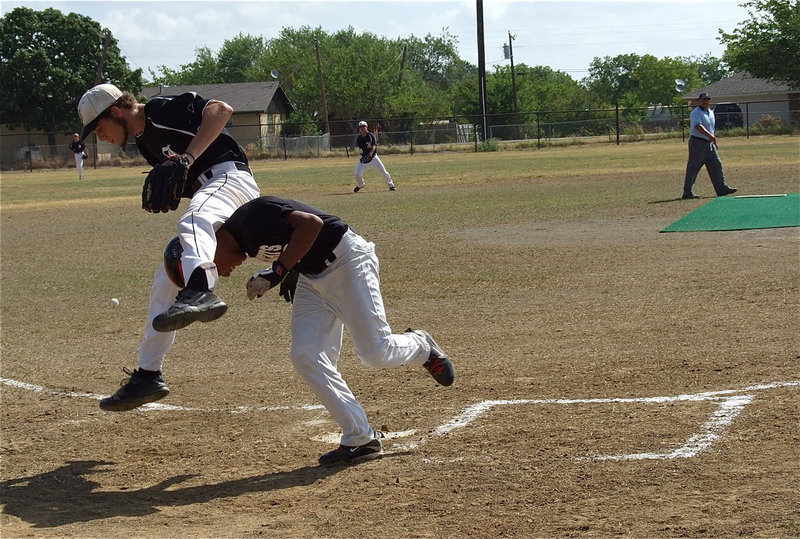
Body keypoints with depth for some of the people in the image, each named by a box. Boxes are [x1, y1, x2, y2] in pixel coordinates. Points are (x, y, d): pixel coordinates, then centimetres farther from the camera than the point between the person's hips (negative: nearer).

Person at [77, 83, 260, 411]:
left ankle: (200, 293, -72)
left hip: (231, 178, -11)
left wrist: (188, 157, -29)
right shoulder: (144, 141, 20)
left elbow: (221, 110, -21)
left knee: (194, 221, -42)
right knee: (165, 282, 14)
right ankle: (148, 375, 22)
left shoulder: (164, 110, -7)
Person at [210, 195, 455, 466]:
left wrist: (278, 271, -28)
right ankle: (360, 439, -1)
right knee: (306, 357, -5)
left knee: (376, 353, -10)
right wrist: (289, 273, 0)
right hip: (309, 277, 9)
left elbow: (311, 223, -31)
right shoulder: (242, 239, 6)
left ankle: (421, 347, 25)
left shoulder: (253, 214, -23)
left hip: (346, 260, -9)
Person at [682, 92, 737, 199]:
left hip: (709, 143, 8)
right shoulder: (696, 113, -13)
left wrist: (713, 141, 24)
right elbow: (698, 126, -30)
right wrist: (709, 135, -42)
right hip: (698, 143, -8)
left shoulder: (711, 112, 15)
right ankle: (687, 192, 0)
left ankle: (722, 188, 8)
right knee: (693, 168, -4)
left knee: (716, 165, 5)